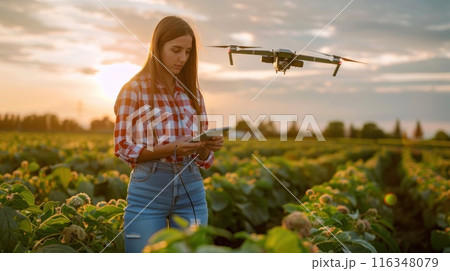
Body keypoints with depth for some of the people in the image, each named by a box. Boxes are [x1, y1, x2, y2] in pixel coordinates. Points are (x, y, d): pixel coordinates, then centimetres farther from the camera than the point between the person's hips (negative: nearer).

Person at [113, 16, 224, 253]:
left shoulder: (192, 93, 12)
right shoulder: (135, 89, -2)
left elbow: (201, 157, 13)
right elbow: (123, 148, -6)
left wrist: (208, 147, -11)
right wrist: (173, 148, -18)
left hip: (191, 189, 4)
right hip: (148, 188, -4)